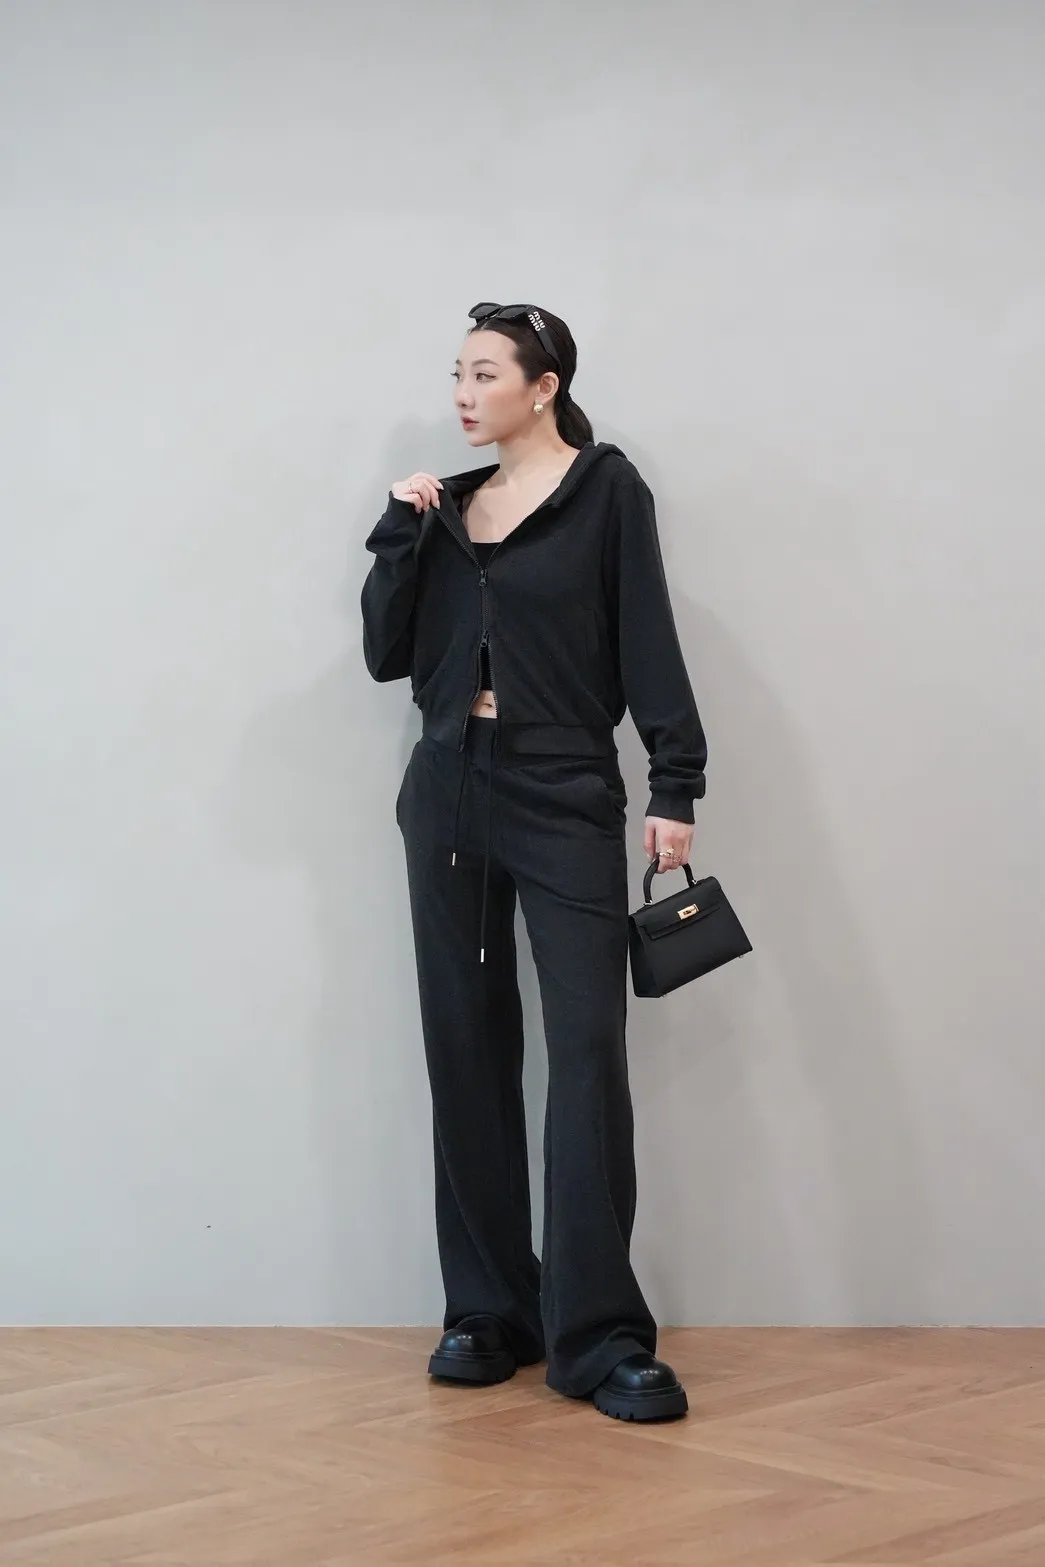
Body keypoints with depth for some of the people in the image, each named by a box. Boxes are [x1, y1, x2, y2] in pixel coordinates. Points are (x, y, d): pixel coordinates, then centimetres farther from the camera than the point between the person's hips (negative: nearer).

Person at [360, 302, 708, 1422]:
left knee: (588, 1048, -10)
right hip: (451, 793, 5)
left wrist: (674, 788, -12)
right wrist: (400, 534, 0)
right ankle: (489, 1312, 14)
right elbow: (388, 654, 10)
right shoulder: (448, 506, 14)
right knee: (468, 1048, 5)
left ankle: (599, 1337, -8)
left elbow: (648, 646, -5)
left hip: (566, 796, -5)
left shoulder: (605, 489, 1)